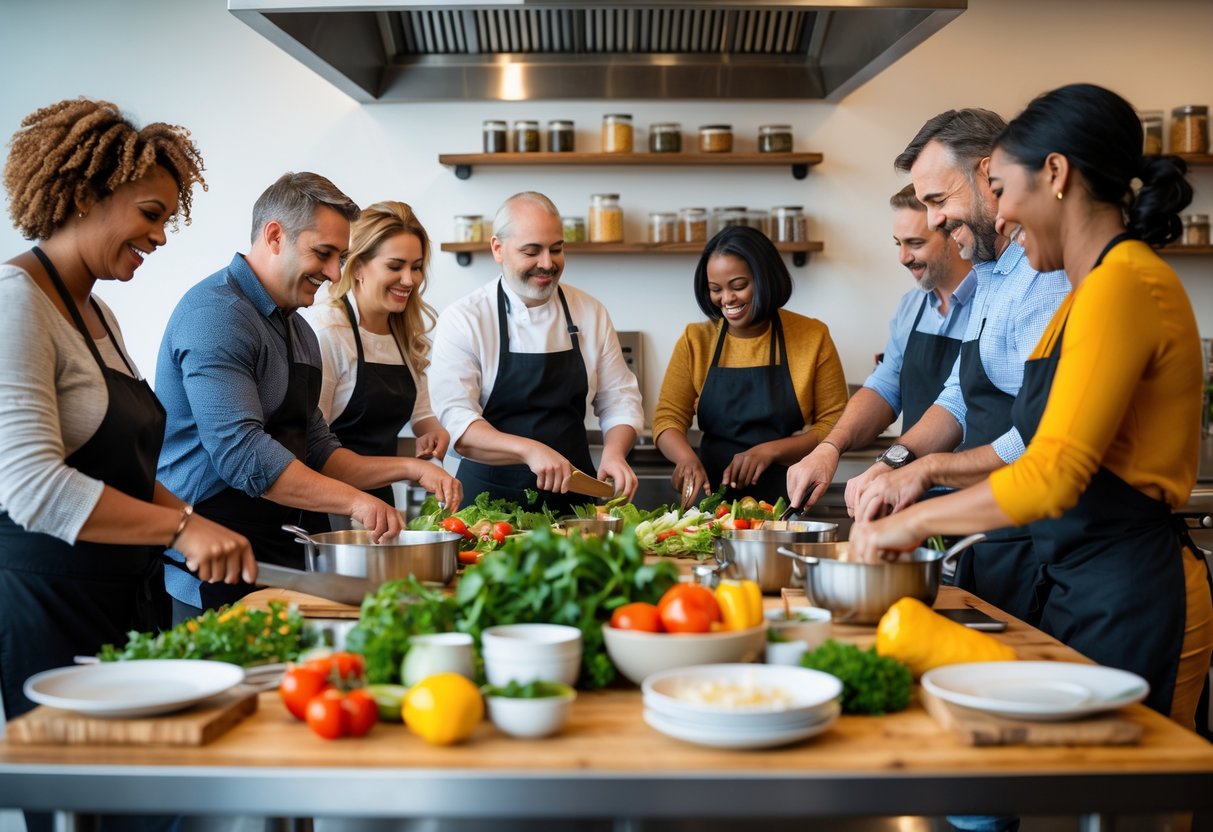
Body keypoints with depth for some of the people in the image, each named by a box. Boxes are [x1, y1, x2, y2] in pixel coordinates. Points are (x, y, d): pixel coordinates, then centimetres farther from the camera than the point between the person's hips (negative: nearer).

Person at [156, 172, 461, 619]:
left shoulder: (298, 331, 16)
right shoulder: (217, 314, -14)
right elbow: (240, 451, -24)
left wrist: (409, 469, 5)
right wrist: (353, 500, -26)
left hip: (279, 557, 9)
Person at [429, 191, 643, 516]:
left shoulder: (591, 313, 8)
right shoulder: (462, 319, -4)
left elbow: (620, 400, 11)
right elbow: (455, 420, -13)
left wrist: (614, 452, -9)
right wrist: (528, 450, -28)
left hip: (571, 497, 3)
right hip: (489, 499, -3)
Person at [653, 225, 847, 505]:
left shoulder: (813, 337, 2)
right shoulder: (695, 340, 8)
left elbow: (835, 426, 1)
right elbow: (667, 417, 4)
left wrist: (771, 451, -13)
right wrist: (686, 457, -17)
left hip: (791, 500, -1)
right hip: (715, 497, 2)